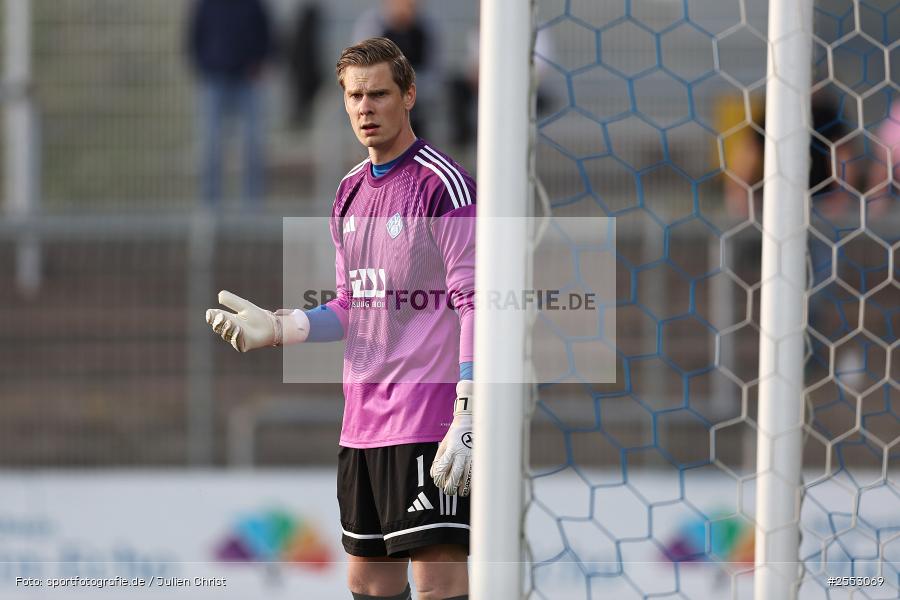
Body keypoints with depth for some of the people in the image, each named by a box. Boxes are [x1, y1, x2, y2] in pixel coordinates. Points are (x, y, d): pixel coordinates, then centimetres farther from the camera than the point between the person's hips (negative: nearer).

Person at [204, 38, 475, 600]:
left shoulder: (442, 183, -9)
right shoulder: (351, 191, 15)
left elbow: (475, 303, -14)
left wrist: (468, 418, -21)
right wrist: (277, 327, 5)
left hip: (429, 408, -8)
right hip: (363, 417, 8)